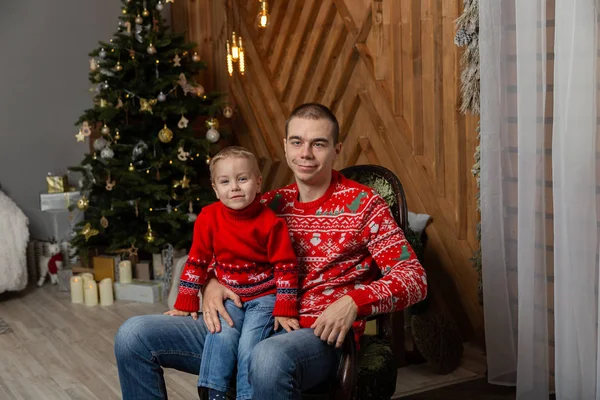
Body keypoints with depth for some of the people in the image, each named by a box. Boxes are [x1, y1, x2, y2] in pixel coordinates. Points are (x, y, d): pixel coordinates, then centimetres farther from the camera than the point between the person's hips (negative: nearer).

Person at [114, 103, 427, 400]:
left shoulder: (363, 204, 1)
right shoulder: (270, 205, 15)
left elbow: (414, 277, -6)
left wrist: (354, 301, -23)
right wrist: (212, 284, -3)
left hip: (319, 335, -5)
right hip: (249, 324, 6)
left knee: (269, 356, -44)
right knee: (134, 335, -7)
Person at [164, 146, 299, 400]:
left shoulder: (270, 222, -15)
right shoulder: (208, 218, -7)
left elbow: (285, 267, -10)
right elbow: (196, 262, 2)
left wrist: (285, 311, -12)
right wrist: (186, 304, 2)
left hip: (263, 297, -2)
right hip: (229, 296, 2)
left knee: (249, 343, -21)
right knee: (223, 336, -23)